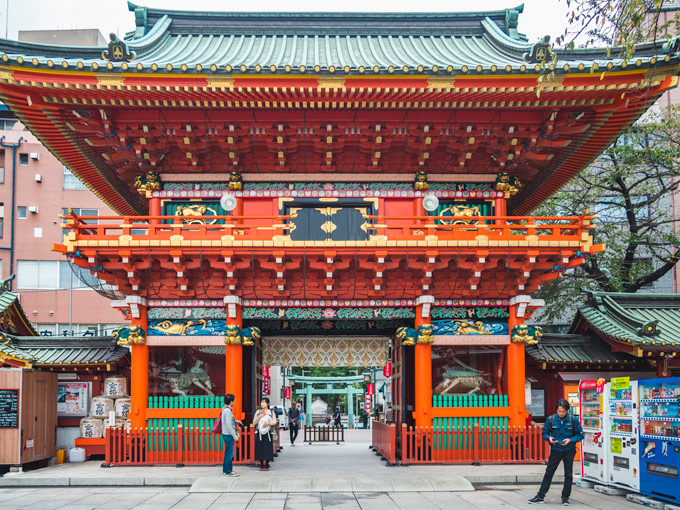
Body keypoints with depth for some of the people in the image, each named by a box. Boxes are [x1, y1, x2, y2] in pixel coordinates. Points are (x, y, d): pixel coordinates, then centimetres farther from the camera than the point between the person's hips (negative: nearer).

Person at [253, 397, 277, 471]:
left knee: (267, 450, -5)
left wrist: (268, 423, -19)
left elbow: (274, 422, 0)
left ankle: (266, 465, 2)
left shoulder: (271, 412, 8)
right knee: (260, 449, -2)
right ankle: (261, 465, 5)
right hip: (259, 433, 1)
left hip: (268, 434, -1)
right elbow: (254, 422, 3)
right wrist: (260, 416, -12)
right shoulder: (258, 412, 10)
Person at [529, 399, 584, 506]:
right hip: (555, 450, 1)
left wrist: (570, 440, -19)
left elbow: (580, 435, -3)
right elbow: (545, 433, 5)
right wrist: (549, 438, -16)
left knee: (568, 474, 4)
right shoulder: (550, 419, -5)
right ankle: (540, 496, 10)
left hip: (569, 450, -1)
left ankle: (565, 497, 17)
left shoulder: (573, 420, -8)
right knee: (548, 473, 4)